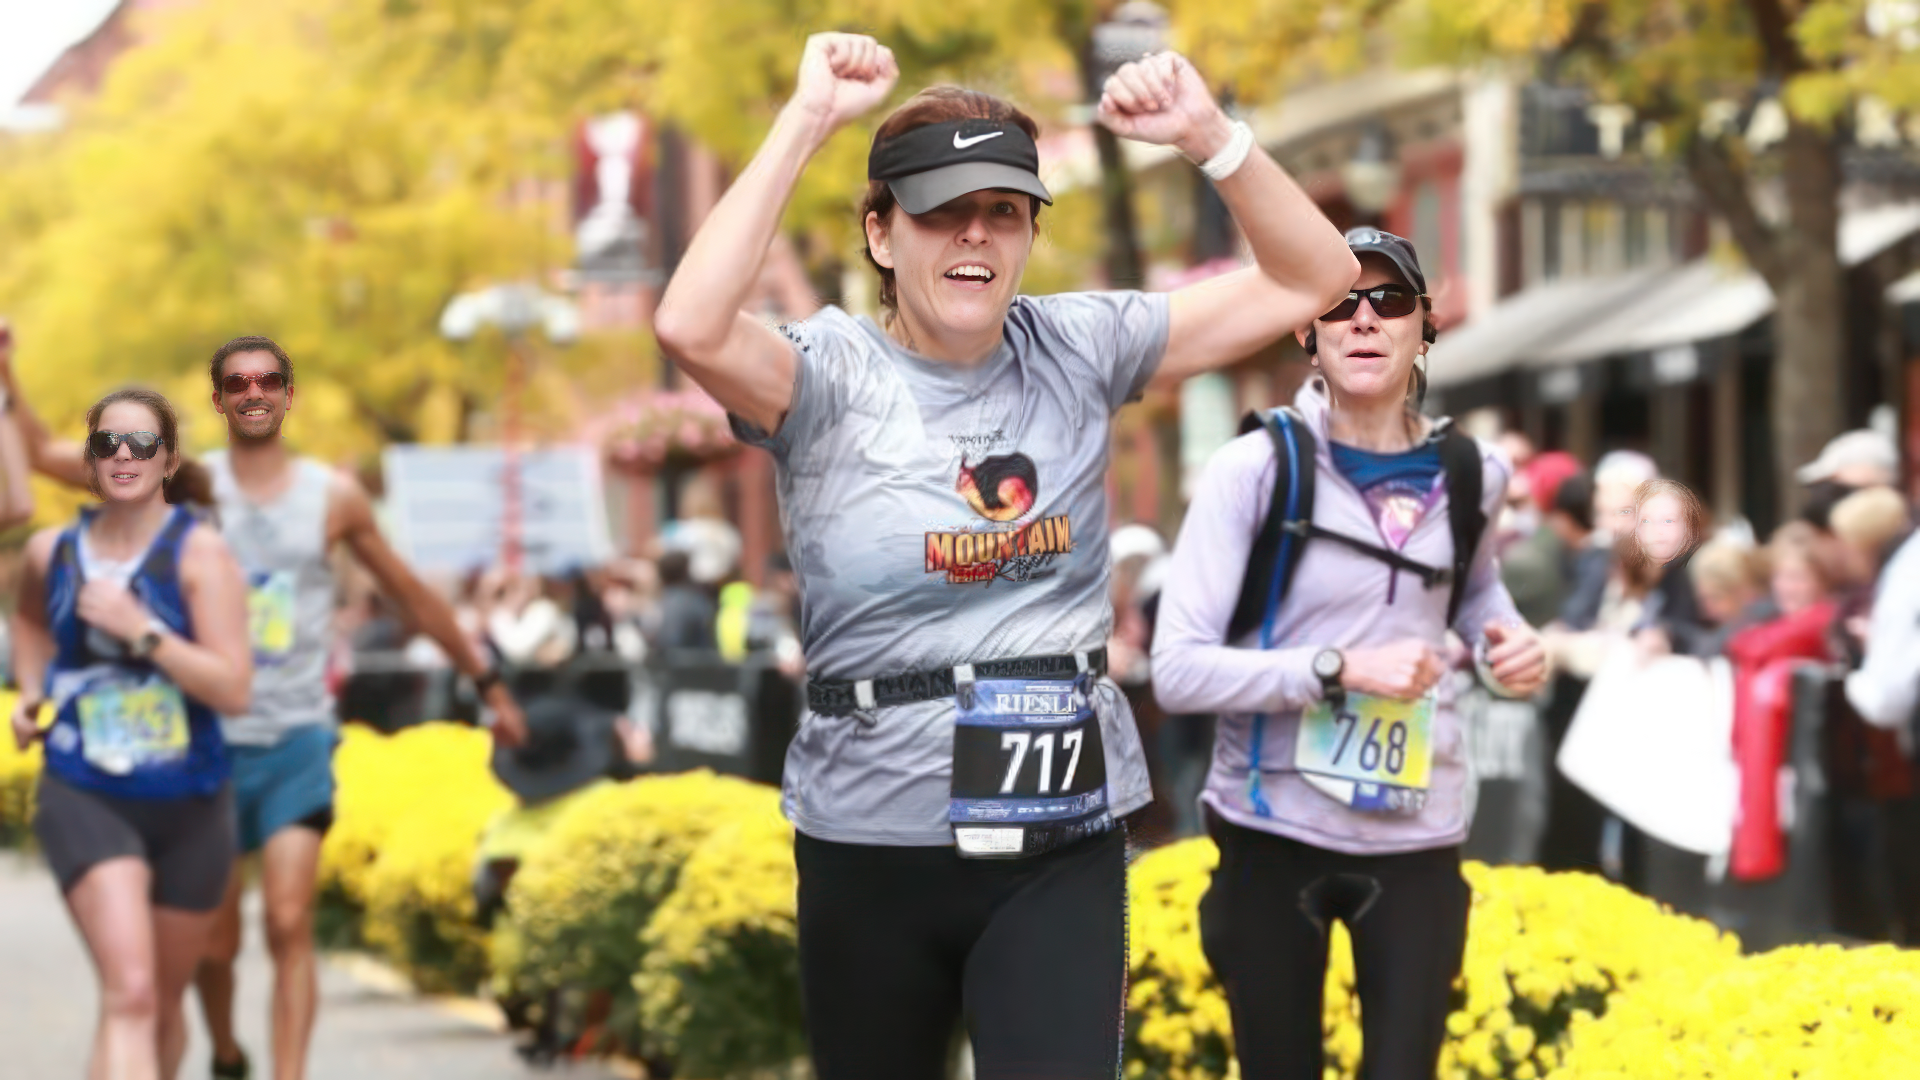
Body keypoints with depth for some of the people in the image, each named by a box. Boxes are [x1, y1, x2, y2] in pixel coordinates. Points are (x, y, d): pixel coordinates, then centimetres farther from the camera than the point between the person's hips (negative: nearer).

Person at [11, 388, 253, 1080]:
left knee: (162, 1002, 17)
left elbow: (234, 689, -16)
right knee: (128, 994, -21)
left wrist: (141, 631, -22)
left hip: (188, 806, 0)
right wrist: (30, 692, 12)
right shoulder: (51, 552, 3)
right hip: (84, 795, 0)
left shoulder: (199, 554, -8)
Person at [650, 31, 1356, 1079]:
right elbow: (691, 327, -30)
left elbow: (1312, 282, 4)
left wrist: (1210, 136, -11)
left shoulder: (1075, 349, 3)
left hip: (1064, 846, 1)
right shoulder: (831, 377, -8)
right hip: (874, 846, -1)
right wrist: (805, 120, -26)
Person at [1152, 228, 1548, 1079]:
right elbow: (1177, 669, -15)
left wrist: (1509, 641, 3)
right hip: (1273, 834, -2)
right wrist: (1340, 669, -23)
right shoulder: (1255, 469, -11)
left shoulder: (1468, 474, 2)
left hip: (1415, 839, 2)